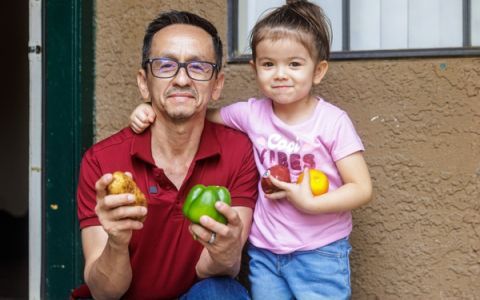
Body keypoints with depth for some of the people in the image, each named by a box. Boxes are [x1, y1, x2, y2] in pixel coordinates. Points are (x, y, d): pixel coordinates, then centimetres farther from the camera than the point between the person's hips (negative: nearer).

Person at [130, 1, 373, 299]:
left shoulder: (333, 121, -11)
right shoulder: (252, 113, -2)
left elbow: (362, 189, -11)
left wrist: (310, 203, -22)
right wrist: (152, 111, -1)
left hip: (319, 255, -3)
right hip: (264, 254, 3)